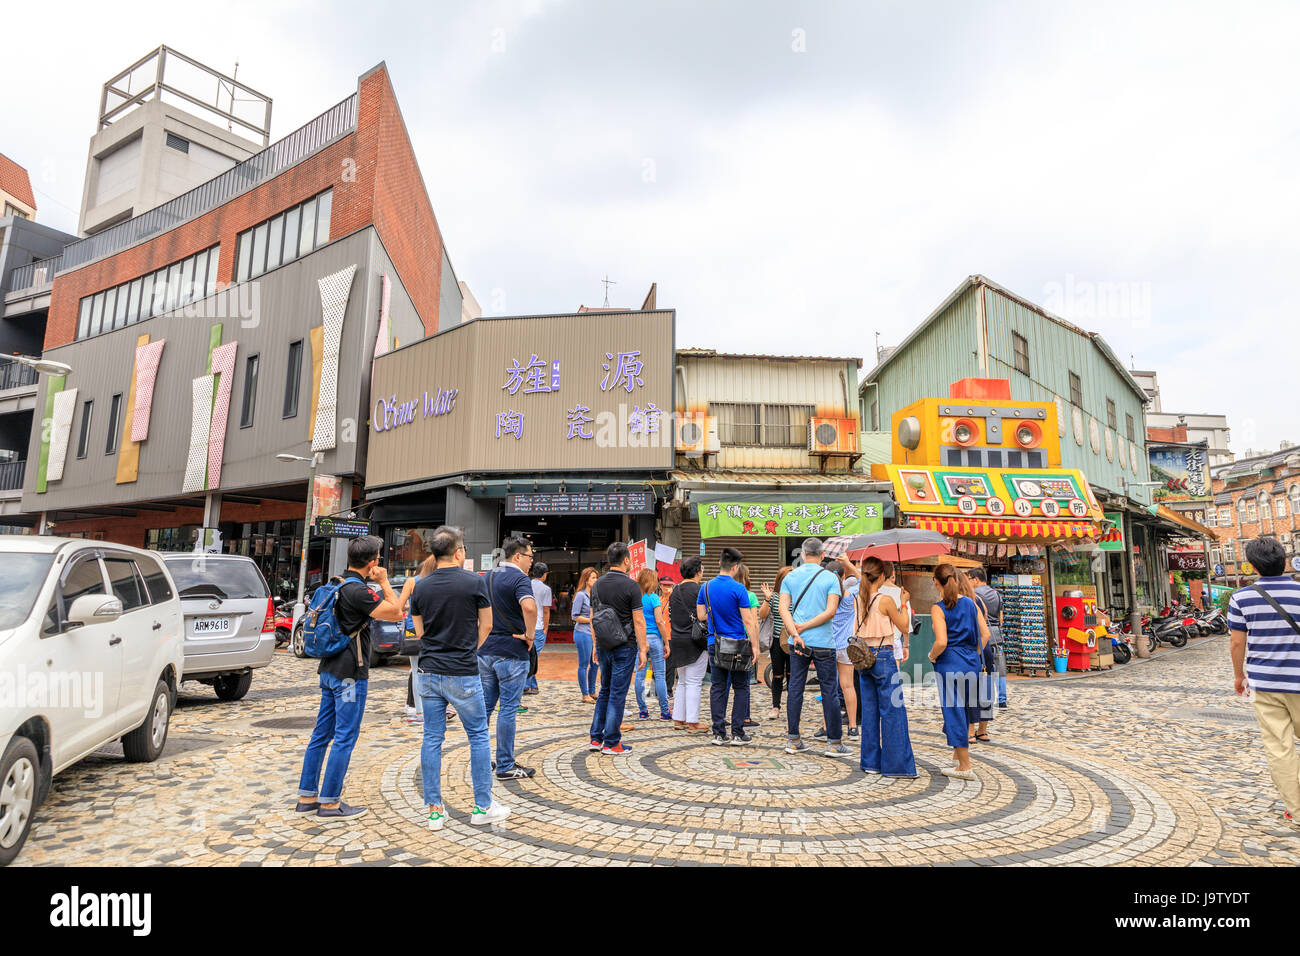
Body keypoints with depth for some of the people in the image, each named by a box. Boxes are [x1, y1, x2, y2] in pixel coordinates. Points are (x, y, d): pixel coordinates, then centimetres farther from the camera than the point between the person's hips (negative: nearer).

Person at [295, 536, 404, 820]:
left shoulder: (337, 585, 10)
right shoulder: (358, 591, -20)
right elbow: (396, 612, -17)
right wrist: (384, 581, -10)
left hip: (330, 671, 10)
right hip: (349, 674, -10)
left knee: (322, 733, 15)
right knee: (345, 737, 0)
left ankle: (307, 796, 24)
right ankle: (330, 802, 7)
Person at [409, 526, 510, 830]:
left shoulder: (421, 586, 3)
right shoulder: (475, 582, -9)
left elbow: (419, 631, 10)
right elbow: (486, 626, -1)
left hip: (429, 671, 4)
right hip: (463, 673, -4)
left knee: (432, 739, 10)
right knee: (479, 736, 9)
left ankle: (434, 810, 16)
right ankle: (483, 806, 15)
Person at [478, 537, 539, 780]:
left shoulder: (487, 576, 12)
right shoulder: (519, 578, -14)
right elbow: (529, 606, -33)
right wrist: (529, 634, -20)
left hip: (485, 650, 7)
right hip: (511, 653, -7)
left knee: (484, 706, 15)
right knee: (508, 709, 0)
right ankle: (505, 766, 7)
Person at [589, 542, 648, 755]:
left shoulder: (597, 585, 6)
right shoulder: (631, 586, -12)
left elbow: (593, 618, 12)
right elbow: (638, 621, -13)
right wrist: (643, 649, -7)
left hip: (603, 646, 6)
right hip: (624, 647, -6)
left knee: (605, 691, 18)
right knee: (618, 694, 1)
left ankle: (596, 738, 19)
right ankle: (611, 743, 7)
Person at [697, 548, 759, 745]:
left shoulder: (706, 588, 2)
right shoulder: (738, 589, -12)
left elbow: (701, 616, 7)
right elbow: (748, 621, -12)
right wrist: (755, 645, -7)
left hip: (715, 644, 4)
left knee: (717, 688, 9)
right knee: (741, 688, 7)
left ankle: (719, 733, 10)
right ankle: (737, 733, 7)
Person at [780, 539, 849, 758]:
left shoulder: (790, 577, 4)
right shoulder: (830, 578, -3)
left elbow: (784, 609, -5)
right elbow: (830, 611, -13)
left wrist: (796, 634, -12)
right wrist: (804, 627, -11)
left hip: (797, 642, 3)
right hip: (823, 643, -3)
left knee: (795, 688, 9)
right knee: (829, 691, 5)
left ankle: (793, 740, 13)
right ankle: (833, 743, 10)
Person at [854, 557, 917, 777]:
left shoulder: (858, 599, 3)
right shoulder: (886, 599, -14)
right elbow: (904, 627, -3)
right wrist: (903, 604, 8)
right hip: (884, 656, -6)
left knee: (869, 710, 12)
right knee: (893, 711, 2)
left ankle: (870, 762, 19)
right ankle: (896, 764, 7)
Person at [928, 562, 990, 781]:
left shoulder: (939, 608, -13)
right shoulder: (970, 603, 4)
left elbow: (942, 642, -21)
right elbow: (985, 634, 6)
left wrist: (932, 656, -3)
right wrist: (975, 655, 17)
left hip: (950, 663, -6)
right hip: (972, 662, 6)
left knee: (954, 711, 2)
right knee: (965, 707, 19)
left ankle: (965, 767, 9)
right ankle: (959, 752, 32)